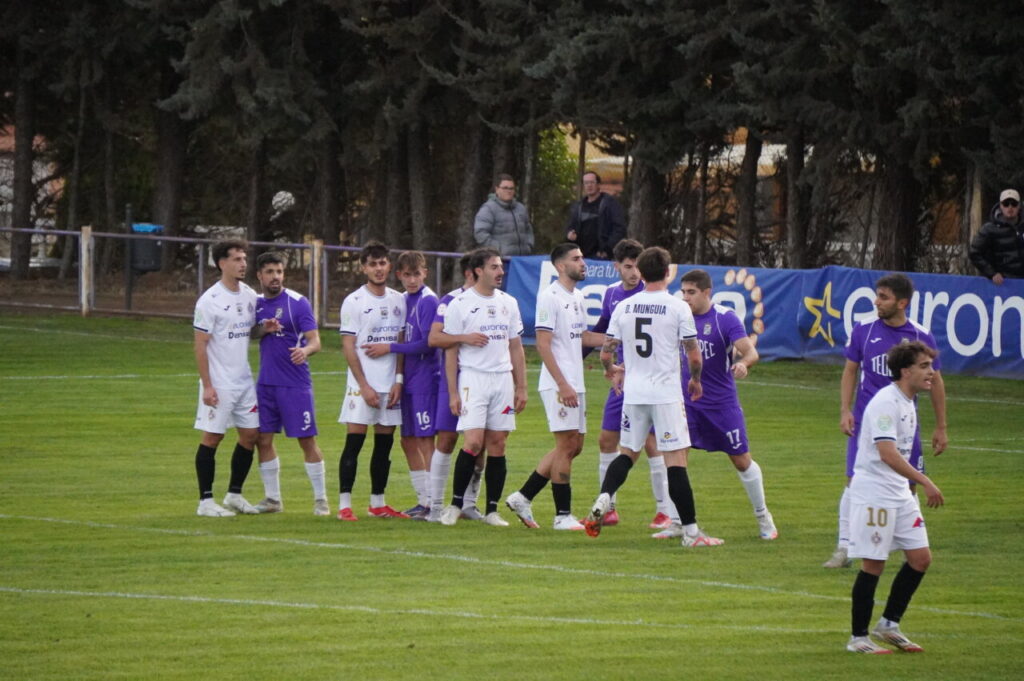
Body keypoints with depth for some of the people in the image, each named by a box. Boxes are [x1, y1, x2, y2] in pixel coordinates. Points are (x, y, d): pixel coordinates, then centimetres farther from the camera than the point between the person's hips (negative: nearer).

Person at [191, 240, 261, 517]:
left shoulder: (249, 296, 8)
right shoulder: (210, 300, -13)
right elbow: (199, 345, -13)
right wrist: (207, 385, -17)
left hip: (244, 380, 7)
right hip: (218, 383, -7)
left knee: (250, 435, 8)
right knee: (212, 437, -3)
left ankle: (234, 494, 21)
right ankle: (206, 501, 3)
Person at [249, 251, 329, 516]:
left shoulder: (298, 303, -8)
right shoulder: (257, 303, 8)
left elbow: (315, 340, -13)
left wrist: (305, 350, -37)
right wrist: (263, 329, -5)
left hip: (295, 384, -5)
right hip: (266, 383, 5)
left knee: (307, 440, -4)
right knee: (263, 440, 6)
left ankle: (320, 499, 4)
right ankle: (272, 499, 18)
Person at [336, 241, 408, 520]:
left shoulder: (399, 301, 10)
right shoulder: (353, 302, -4)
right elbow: (348, 347, -7)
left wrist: (398, 380, 1)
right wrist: (364, 386, -12)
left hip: (390, 385, 5)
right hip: (362, 385, -5)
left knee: (384, 444, 7)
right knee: (354, 442, -8)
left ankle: (377, 503, 14)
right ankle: (344, 505, -7)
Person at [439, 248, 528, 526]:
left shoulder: (508, 303, 12)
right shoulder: (460, 304, -2)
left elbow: (516, 348, 16)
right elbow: (450, 351, -2)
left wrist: (521, 387, 10)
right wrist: (453, 393, -7)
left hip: (503, 378, 4)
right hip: (473, 378, -4)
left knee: (498, 445, 2)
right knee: (473, 443, -14)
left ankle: (492, 510, 7)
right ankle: (455, 504, -1)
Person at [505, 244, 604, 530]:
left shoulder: (577, 297, 15)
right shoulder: (550, 297, -12)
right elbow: (543, 345, -16)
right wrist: (563, 385, -21)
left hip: (575, 384, 9)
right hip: (557, 385, -9)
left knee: (574, 446, 10)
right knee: (567, 445, -7)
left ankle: (523, 497, 16)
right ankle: (563, 515, -1)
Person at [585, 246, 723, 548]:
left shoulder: (624, 308, 4)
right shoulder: (678, 307, -7)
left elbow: (606, 353, 7)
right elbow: (694, 356, -6)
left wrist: (611, 371, 29)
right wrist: (695, 381, 14)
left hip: (633, 393, 4)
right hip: (666, 394, -4)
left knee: (627, 453, 19)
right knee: (676, 460, -3)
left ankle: (602, 500, -2)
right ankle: (690, 531, -4)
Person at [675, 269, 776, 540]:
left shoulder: (725, 318, -14)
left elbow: (750, 351, -23)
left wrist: (743, 363, -46)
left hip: (722, 401, -3)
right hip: (687, 399, 3)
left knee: (742, 461, 5)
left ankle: (763, 517, 24)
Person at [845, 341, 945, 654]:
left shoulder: (908, 403, 12)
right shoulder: (885, 403, -19)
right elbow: (888, 454, -28)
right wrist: (926, 483, -30)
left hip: (900, 493, 9)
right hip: (873, 493, -9)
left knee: (920, 557, 6)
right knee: (873, 564, -5)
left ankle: (889, 625, 18)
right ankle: (858, 638, 6)